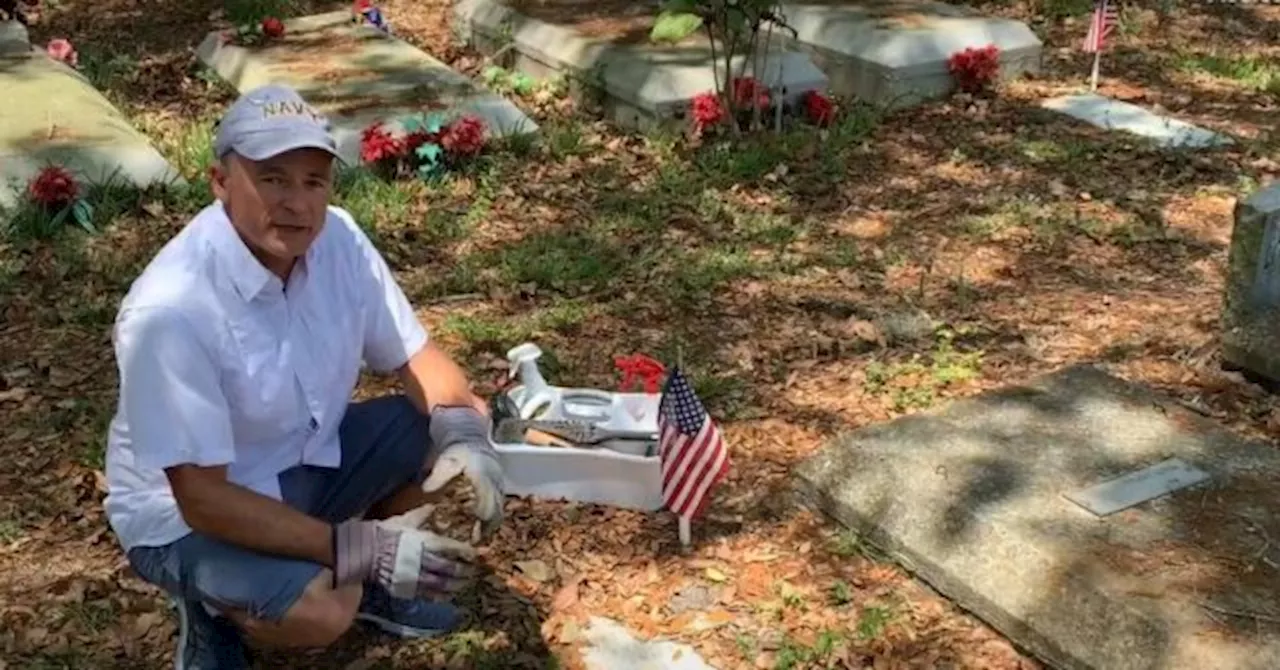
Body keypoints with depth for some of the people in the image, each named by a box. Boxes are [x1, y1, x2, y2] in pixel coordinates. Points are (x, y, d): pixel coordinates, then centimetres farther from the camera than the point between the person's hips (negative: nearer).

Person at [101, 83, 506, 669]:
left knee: (458, 427, -7)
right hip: (185, 515, -7)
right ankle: (213, 609, 3)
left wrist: (465, 436, -24)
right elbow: (201, 497, -29)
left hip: (306, 459, 7)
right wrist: (356, 549, -34)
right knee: (319, 612, -32)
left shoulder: (336, 238, -13)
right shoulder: (171, 310, -32)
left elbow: (416, 357, -3)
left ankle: (366, 577, 13)